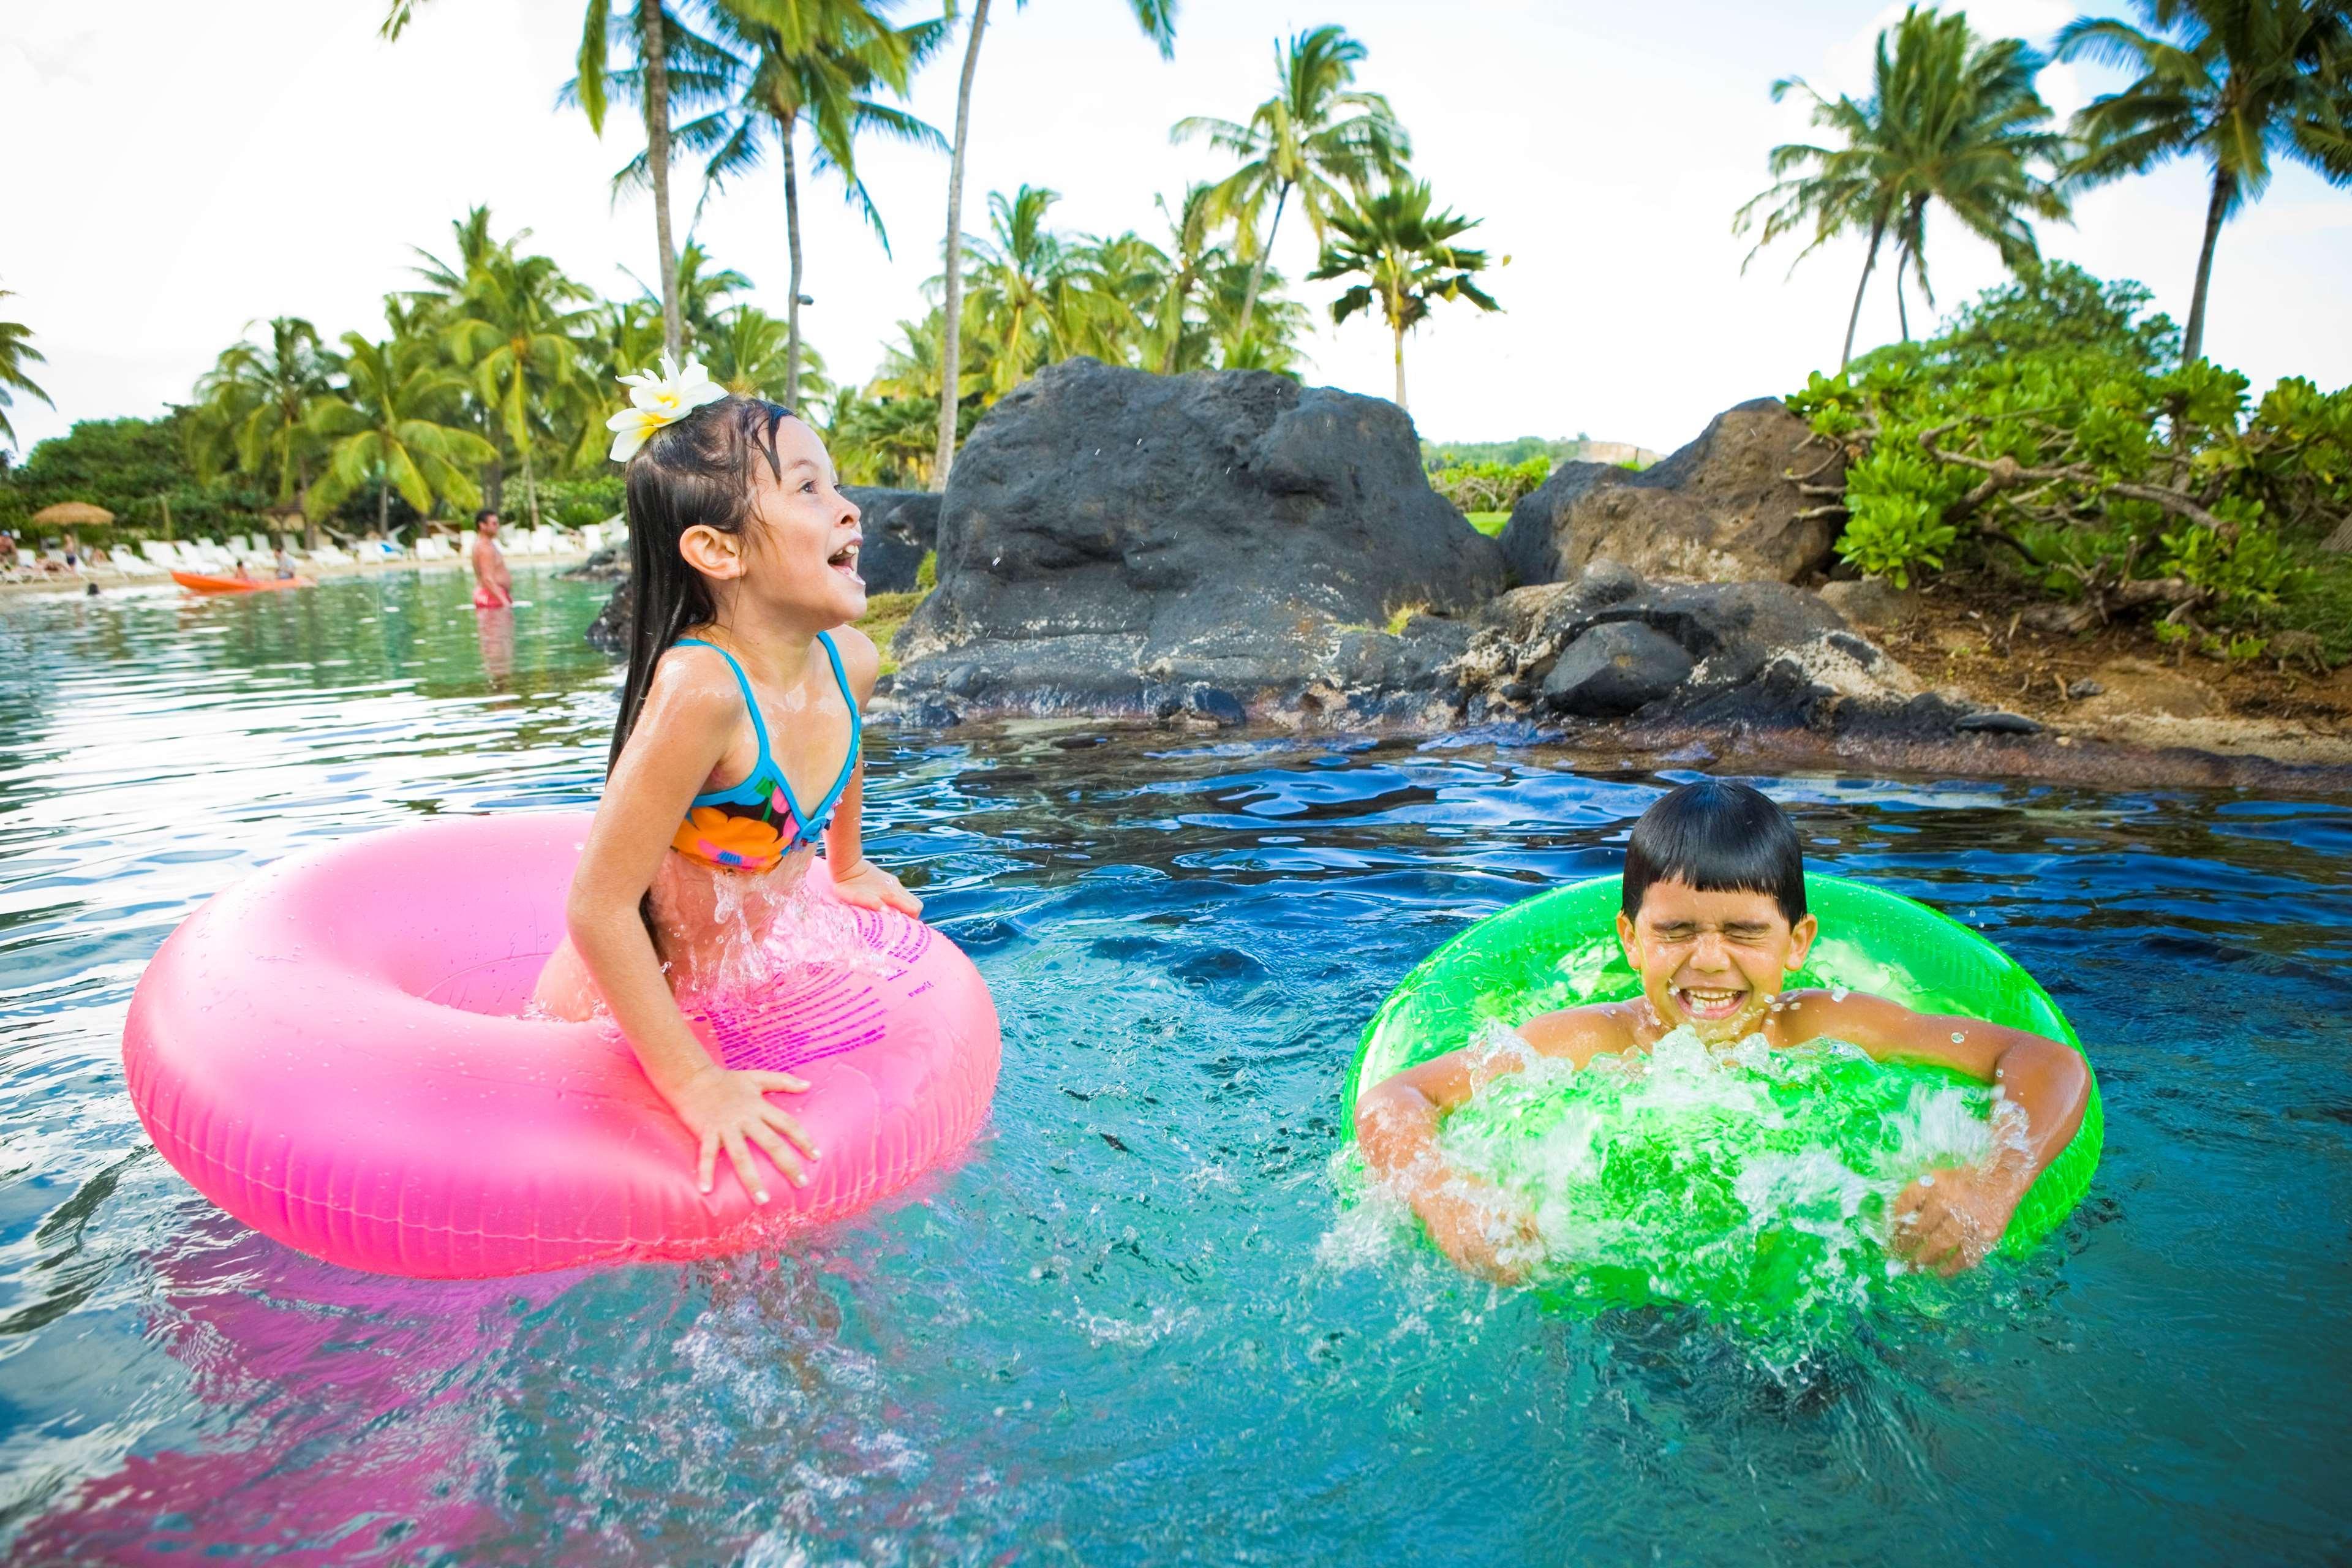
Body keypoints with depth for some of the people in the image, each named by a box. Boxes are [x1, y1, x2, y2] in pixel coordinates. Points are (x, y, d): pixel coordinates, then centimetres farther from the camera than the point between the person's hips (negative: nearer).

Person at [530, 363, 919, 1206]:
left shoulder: (850, 660, -11)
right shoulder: (702, 690, -36)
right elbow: (599, 907, -34)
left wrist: (847, 866, 28)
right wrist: (696, 1084, -31)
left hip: (729, 992, 7)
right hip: (613, 1011, -7)